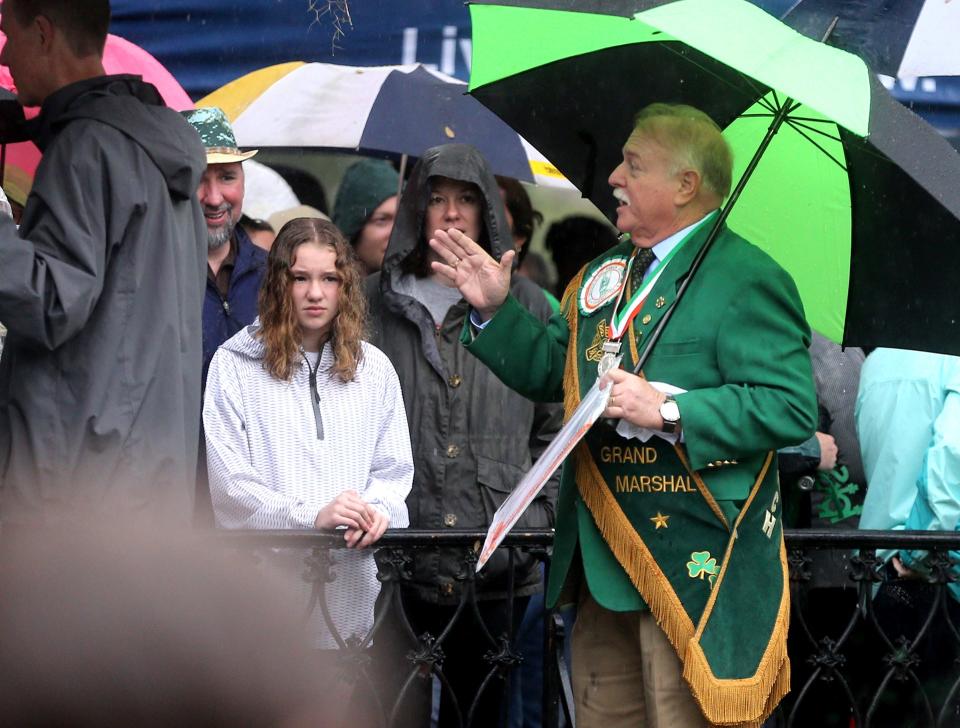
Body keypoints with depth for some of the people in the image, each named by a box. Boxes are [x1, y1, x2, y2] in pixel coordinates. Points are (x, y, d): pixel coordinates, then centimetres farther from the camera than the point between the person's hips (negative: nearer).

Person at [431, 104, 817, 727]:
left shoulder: (746, 280, -11)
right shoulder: (601, 277, 17)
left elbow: (792, 409, -19)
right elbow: (549, 371, 24)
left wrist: (669, 412, -25)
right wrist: (495, 310, 10)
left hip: (692, 561, -9)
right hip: (606, 559, 9)